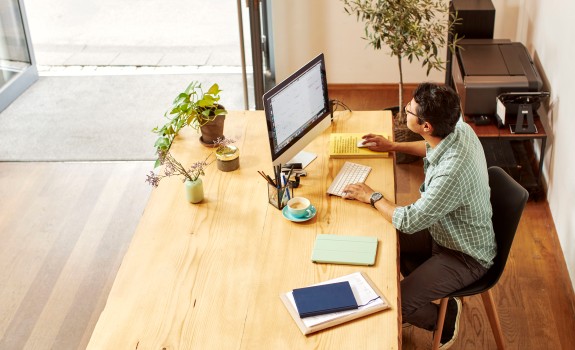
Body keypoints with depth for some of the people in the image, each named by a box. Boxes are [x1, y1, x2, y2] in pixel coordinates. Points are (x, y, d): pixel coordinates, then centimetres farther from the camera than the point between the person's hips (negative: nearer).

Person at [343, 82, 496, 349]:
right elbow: (433, 147, 14)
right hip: (445, 232, 9)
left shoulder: (452, 172, -41)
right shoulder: (458, 128, -14)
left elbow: (408, 221, -30)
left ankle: (446, 319, 15)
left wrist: (372, 197, -15)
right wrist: (393, 146, 8)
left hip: (466, 257, -9)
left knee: (397, 303, -15)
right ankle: (425, 289, 33)